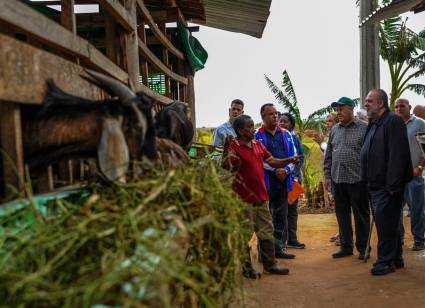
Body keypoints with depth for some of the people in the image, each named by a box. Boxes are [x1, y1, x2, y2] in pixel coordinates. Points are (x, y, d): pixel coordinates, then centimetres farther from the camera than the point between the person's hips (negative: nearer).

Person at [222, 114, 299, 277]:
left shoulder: (258, 145, 9)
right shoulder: (234, 147, -12)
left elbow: (273, 161, 13)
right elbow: (227, 168, -25)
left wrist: (289, 160, -2)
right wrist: (226, 149, -37)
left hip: (261, 197, 7)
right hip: (244, 199, -7)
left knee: (267, 232, 16)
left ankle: (270, 264, 30)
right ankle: (246, 267, 20)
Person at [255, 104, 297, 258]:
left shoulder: (286, 134, 12)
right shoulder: (258, 135, -4)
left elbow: (293, 157, 10)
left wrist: (286, 170, -7)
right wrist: (275, 170, -16)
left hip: (284, 180, 5)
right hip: (265, 180, -5)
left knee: (282, 215, 12)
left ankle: (280, 247, 24)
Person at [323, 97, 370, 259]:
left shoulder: (364, 128, -4)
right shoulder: (334, 130, 12)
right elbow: (328, 155, 14)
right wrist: (327, 176, 9)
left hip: (357, 179, -5)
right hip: (338, 179, 5)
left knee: (361, 215, 6)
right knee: (342, 215, 12)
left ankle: (363, 248, 18)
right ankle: (346, 246, 24)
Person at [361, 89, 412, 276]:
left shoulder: (393, 122, -13)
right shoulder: (373, 125, 17)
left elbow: (397, 155, -21)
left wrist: (392, 185, -24)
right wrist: (368, 182, 16)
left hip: (387, 186, -9)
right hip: (375, 184, 9)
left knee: (385, 223, -5)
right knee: (388, 223, 16)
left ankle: (386, 261, 6)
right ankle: (396, 259, 27)